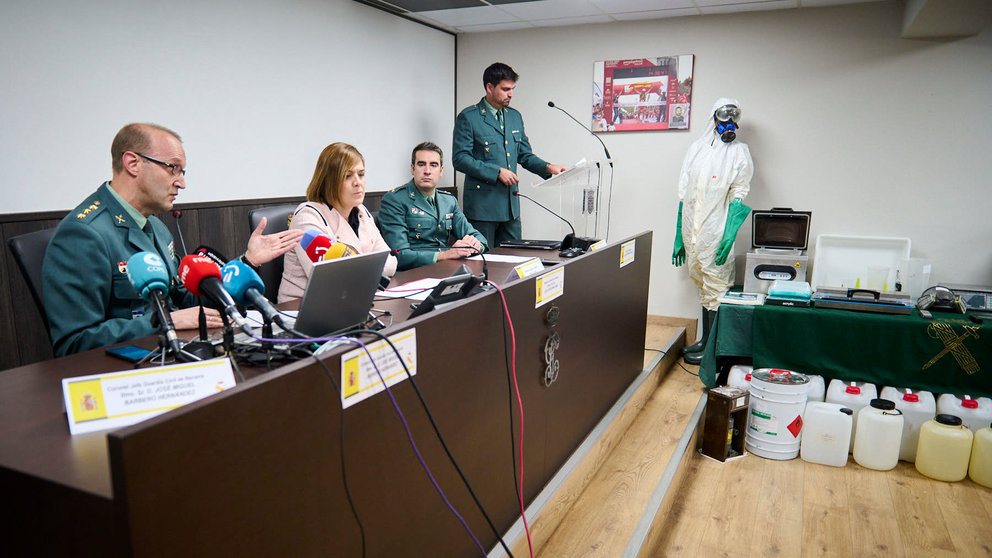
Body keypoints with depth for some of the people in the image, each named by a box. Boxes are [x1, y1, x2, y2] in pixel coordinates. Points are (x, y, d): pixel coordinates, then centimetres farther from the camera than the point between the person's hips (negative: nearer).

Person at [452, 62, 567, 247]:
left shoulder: (515, 117, 16)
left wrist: (547, 167, 2)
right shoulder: (468, 117, -5)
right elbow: (460, 159, -12)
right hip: (482, 205, -6)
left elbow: (525, 155, 20)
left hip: (511, 206, 6)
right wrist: (496, 171, -17)